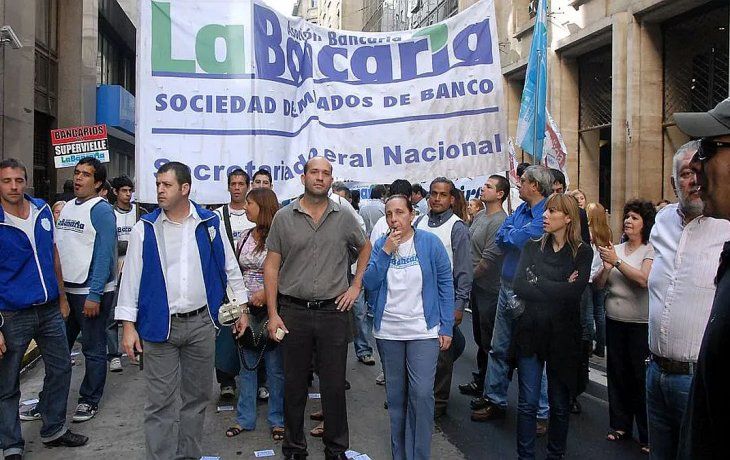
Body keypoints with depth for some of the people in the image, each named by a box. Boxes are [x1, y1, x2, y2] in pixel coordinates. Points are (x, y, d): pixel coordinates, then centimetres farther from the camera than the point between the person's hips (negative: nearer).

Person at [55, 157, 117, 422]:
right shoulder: (66, 207, 12)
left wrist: (94, 295, -20)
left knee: (93, 350, 5)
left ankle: (90, 400, 18)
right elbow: (57, 248, 17)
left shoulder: (101, 210, -12)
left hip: (92, 292, -7)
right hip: (64, 289, 8)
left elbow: (104, 254, -17)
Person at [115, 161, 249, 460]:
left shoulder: (210, 223, 1)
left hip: (201, 323, 2)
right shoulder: (145, 228, -2)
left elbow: (230, 267, 8)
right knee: (160, 402, 1)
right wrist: (128, 326, -5)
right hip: (159, 324, -2)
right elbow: (131, 277, -1)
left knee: (197, 396, 13)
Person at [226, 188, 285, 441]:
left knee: (275, 367, 4)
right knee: (246, 365, 13)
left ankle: (278, 420, 17)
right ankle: (245, 418, 24)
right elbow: (236, 272, 13)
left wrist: (266, 292, -19)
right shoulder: (245, 236, 10)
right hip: (245, 308, 6)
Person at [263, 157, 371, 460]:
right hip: (293, 311, 0)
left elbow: (365, 248, 20)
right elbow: (271, 267, 2)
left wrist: (356, 286, 8)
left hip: (333, 311, 0)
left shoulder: (344, 218, 3)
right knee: (294, 384, 10)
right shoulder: (284, 217, 0)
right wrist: (273, 314, -4)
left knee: (334, 385, 7)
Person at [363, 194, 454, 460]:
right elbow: (369, 283, -4)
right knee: (395, 395, 12)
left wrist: (447, 327, -5)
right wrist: (386, 252, -15)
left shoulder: (430, 243, -4)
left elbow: (446, 285, -2)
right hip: (388, 332, 3)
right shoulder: (380, 245, 4)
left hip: (423, 331, -3)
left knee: (421, 394, -10)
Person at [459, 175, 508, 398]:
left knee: (489, 341, 1)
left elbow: (488, 260, -22)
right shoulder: (479, 216, 9)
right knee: (480, 338, 20)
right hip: (476, 286, 9)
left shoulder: (500, 222, -20)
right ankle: (480, 381, 34)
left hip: (489, 289, -9)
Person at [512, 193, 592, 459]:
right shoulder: (532, 248, 8)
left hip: (563, 335, -1)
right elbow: (518, 286, -6)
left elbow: (574, 293, -15)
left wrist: (537, 284, -9)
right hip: (530, 332, 2)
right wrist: (557, 289, -11)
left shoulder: (582, 253, 0)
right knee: (528, 402, 3)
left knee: (560, 403, 10)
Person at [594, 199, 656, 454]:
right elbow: (598, 284, 6)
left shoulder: (651, 250, -5)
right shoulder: (616, 249, 9)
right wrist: (607, 267, -12)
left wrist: (617, 262, -21)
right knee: (617, 373, 11)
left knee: (641, 378, -1)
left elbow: (644, 279, -21)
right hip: (614, 320, 5)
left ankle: (648, 435, 10)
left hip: (640, 323, -5)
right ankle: (620, 425, 24)